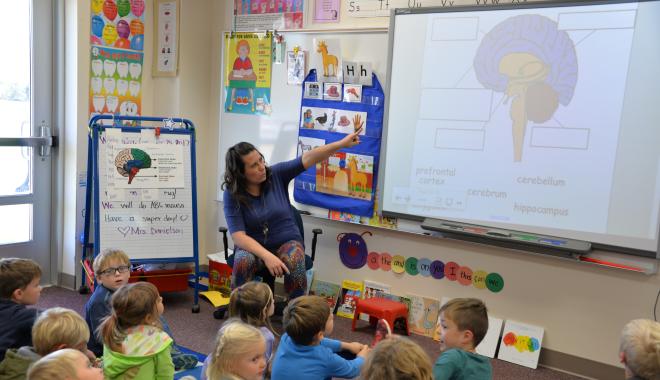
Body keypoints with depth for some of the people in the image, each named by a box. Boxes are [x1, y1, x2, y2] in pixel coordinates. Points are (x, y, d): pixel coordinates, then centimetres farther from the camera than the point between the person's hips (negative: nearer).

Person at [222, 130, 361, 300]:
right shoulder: (232, 194, -13)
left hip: (287, 242, 1)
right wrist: (266, 256, -34)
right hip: (253, 246, 0)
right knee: (243, 261, -34)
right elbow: (238, 236, -20)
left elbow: (307, 158, -17)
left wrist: (342, 143, -27)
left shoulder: (276, 174, -8)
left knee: (295, 263, -33)